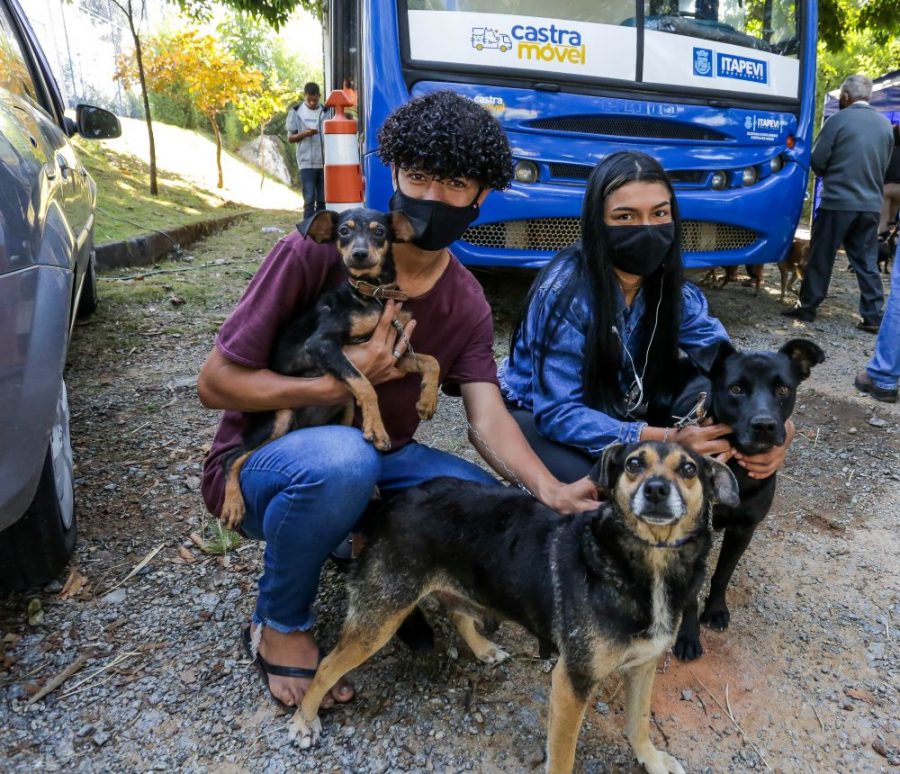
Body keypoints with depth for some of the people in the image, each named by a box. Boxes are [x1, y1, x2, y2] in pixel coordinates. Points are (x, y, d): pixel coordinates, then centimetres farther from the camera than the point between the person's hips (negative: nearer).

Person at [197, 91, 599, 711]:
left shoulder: (468, 305, -2)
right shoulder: (319, 251, -19)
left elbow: (488, 417, -15)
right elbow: (216, 382, -17)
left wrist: (550, 490, -34)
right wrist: (337, 386, -28)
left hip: (381, 458, 5)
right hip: (263, 462, -4)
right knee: (343, 458, -39)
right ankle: (281, 624, -8)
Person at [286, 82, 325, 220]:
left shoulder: (326, 111, 9)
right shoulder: (296, 111, 6)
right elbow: (290, 138, 7)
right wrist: (304, 133, -13)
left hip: (325, 162, 2)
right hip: (307, 162, -2)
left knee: (323, 200, 5)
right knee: (309, 200, -7)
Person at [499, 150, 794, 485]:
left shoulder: (677, 291, -11)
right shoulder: (566, 289, -29)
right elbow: (559, 413, -31)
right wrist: (668, 440, -40)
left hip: (618, 414, 5)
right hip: (538, 417, -5)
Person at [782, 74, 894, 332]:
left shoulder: (839, 120, -7)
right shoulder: (885, 124, 11)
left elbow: (817, 161, -5)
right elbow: (883, 166, 15)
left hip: (837, 201, -5)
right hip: (871, 203, 5)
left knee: (821, 257, 5)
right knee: (867, 261, 8)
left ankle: (807, 308, 11)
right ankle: (873, 317, 7)